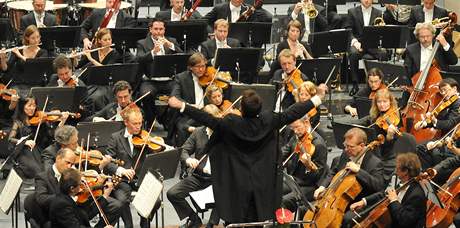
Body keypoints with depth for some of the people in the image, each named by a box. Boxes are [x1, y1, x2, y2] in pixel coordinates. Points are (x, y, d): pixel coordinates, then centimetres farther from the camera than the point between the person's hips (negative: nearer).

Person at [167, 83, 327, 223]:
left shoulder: (232, 124, -17)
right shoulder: (268, 121, -9)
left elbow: (208, 120, -16)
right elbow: (292, 114, -4)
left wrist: (181, 106, -13)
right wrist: (317, 98, 3)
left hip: (236, 186, -3)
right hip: (261, 185, 3)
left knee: (233, 220, 4)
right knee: (257, 222, 11)